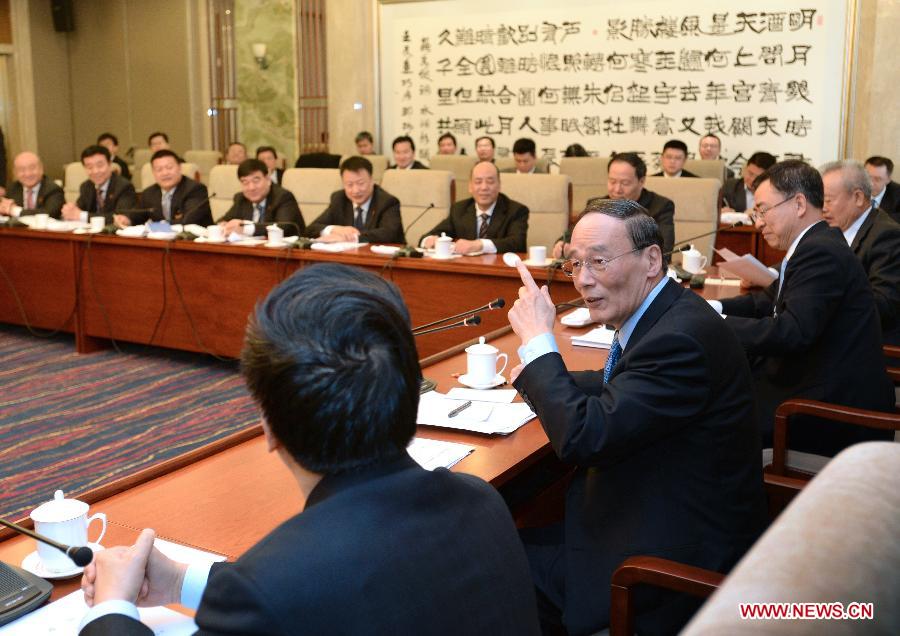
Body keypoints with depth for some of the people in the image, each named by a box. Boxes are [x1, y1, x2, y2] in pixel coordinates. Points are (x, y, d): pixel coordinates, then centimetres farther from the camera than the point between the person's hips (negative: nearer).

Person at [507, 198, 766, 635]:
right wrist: (541, 372, 3)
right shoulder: (661, 314, 2)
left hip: (680, 561, -9)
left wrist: (538, 340, -19)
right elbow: (618, 390, 19)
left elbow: (582, 439, -28)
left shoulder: (680, 339, -28)